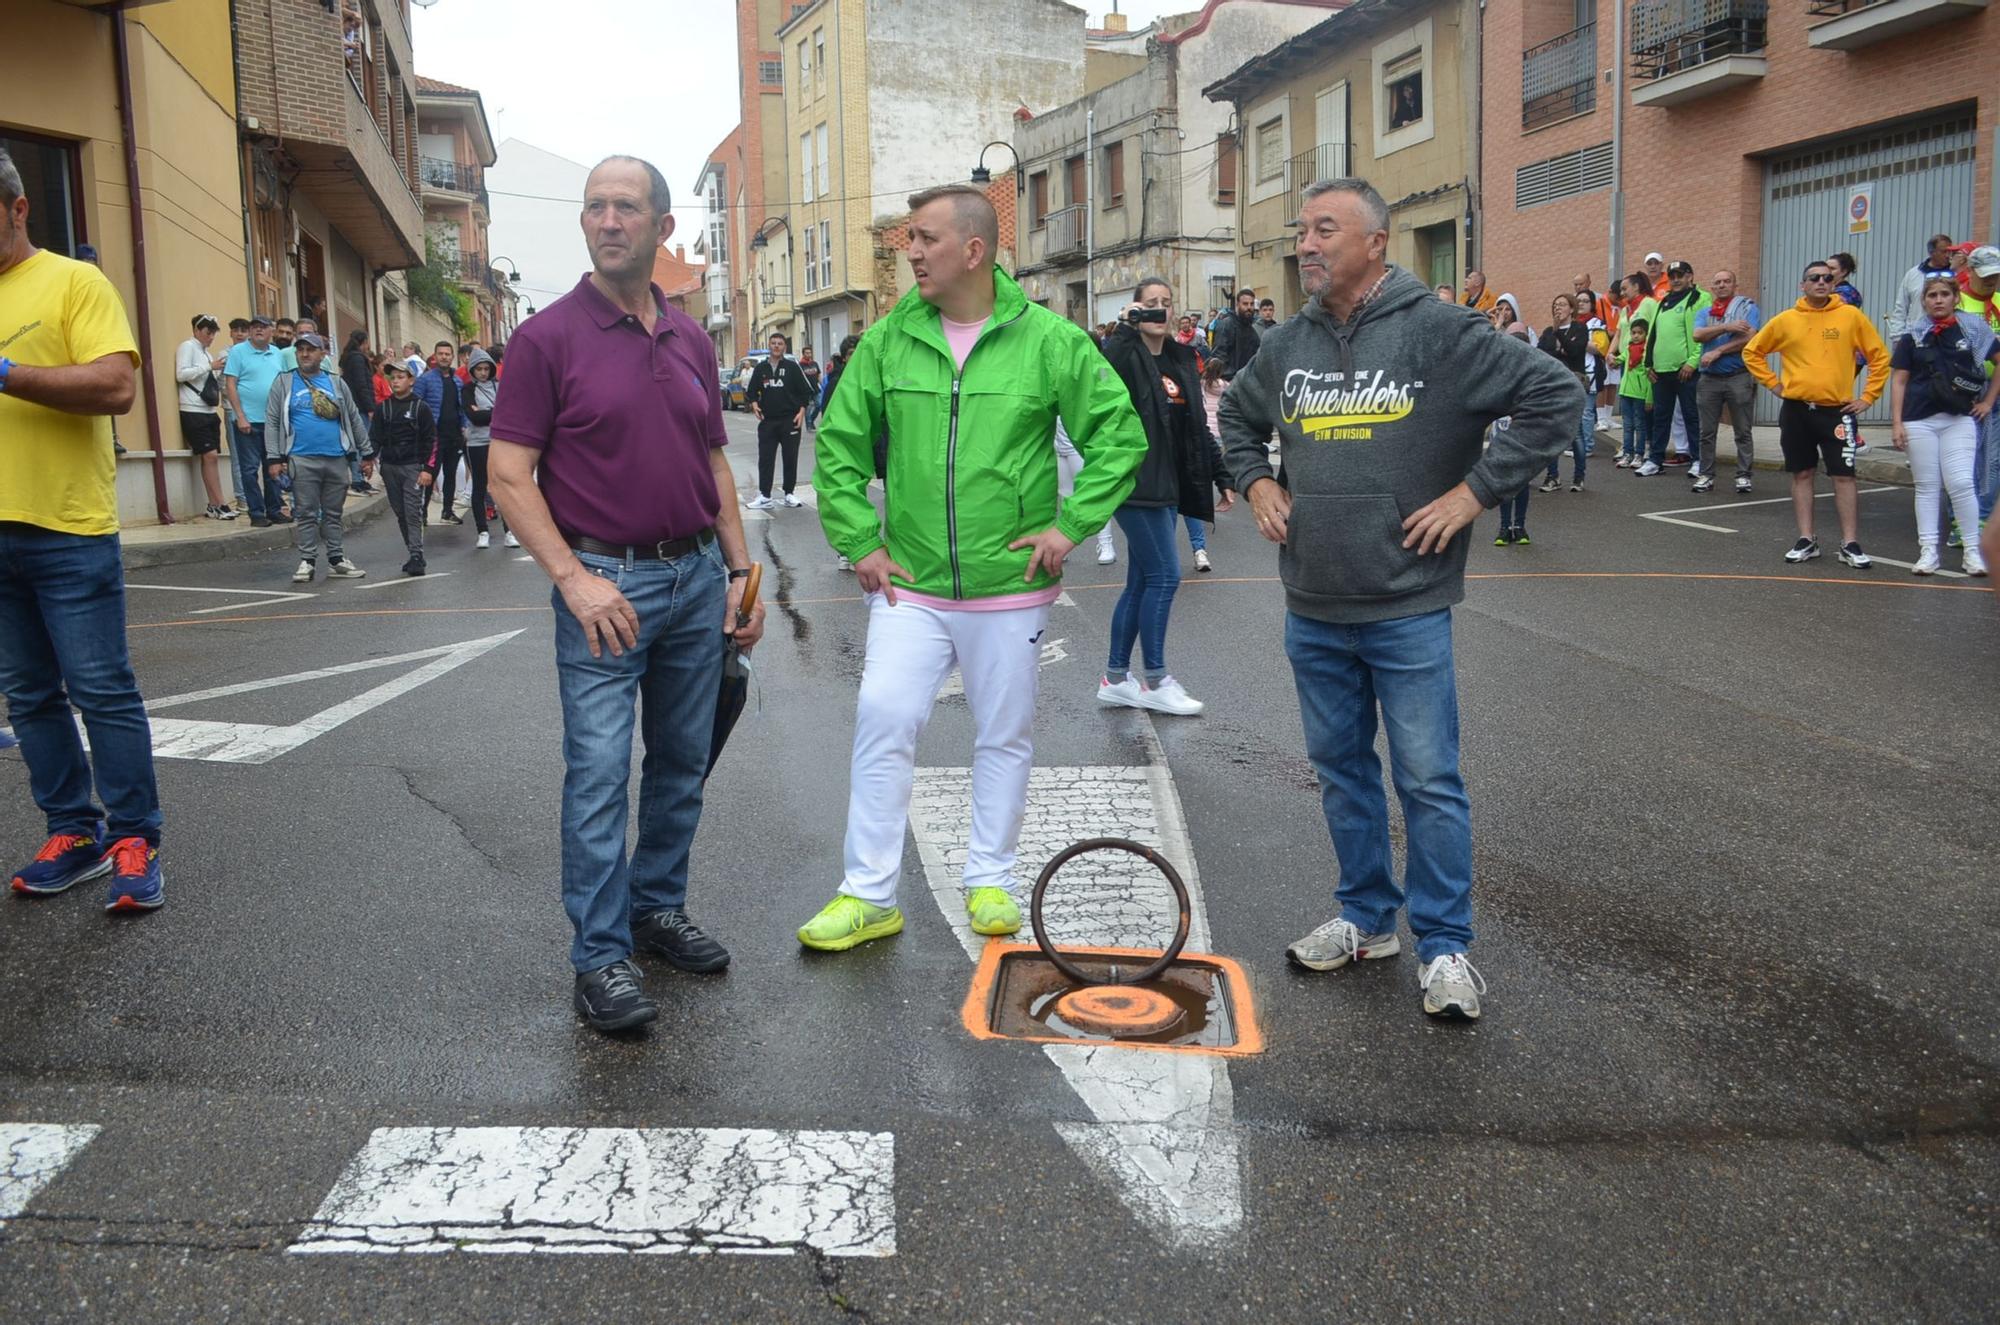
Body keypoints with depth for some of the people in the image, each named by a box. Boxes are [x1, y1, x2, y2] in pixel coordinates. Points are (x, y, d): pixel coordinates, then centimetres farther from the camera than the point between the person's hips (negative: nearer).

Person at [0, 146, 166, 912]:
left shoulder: (72, 282, -2)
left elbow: (115, 388, -15)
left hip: (68, 530, -6)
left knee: (102, 691, -3)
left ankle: (135, 844, 4)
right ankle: (73, 834, 19)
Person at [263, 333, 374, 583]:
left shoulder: (336, 383, 11)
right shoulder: (284, 383, 4)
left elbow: (355, 419, 14)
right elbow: (272, 422, 1)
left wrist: (367, 453, 11)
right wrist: (275, 458, -7)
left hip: (336, 459, 2)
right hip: (302, 459, -2)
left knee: (333, 513, 9)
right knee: (306, 514, 1)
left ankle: (337, 560, 15)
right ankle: (307, 562, 6)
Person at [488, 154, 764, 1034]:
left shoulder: (692, 341, 10)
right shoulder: (548, 337, -6)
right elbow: (509, 476, -8)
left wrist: (741, 572, 10)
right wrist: (574, 579, -18)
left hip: (697, 576, 6)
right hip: (606, 582, -5)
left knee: (682, 763, 13)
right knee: (599, 773, -4)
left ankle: (659, 910, 29)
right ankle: (600, 959, 5)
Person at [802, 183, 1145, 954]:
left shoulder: (1048, 340, -5)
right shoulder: (888, 340, 1)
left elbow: (1121, 437, -1)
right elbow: (839, 445, 8)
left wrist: (1071, 524, -8)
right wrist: (859, 541, 1)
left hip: (1010, 587, -1)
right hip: (909, 585, 1)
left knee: (1005, 737, 10)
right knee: (882, 721, -6)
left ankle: (991, 880, 28)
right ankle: (868, 896, 6)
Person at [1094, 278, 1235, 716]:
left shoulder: (1182, 361, 15)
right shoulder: (1127, 354, -6)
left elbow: (1198, 426, 18)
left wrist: (1221, 477, 16)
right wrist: (1127, 327, -24)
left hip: (1168, 486, 8)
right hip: (1135, 481, -8)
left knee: (1142, 582, 10)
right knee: (1164, 575, -8)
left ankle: (1115, 679, 17)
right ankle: (1155, 680, 2)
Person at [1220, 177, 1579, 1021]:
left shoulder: (1439, 333, -9)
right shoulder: (1289, 345, 7)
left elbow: (1555, 395, -11)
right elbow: (1237, 417, 26)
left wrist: (1475, 490, -13)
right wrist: (1256, 483, 9)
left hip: (1408, 609, -6)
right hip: (1313, 610, 6)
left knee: (1429, 781, -1)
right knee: (1340, 768, 16)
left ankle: (1444, 946, 13)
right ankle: (1366, 919, 32)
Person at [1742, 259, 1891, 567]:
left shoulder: (1851, 316, 0)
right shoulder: (1785, 320, 4)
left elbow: (1879, 356, 5)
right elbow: (1752, 352, 14)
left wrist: (1867, 396, 0)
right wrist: (1773, 384, 6)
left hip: (1837, 411, -2)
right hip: (1796, 411, 2)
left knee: (1844, 476, -2)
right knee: (1802, 475, 7)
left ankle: (1850, 544, 3)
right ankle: (1806, 541, 15)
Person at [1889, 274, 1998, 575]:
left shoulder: (1973, 330, 4)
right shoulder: (1913, 337, 5)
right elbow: (1899, 380, 6)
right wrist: (1897, 423, -1)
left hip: (1960, 419, -1)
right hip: (1919, 420, 1)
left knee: (1961, 483, -8)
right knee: (1926, 487, 4)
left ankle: (1973, 550, 2)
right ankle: (1927, 551, 8)